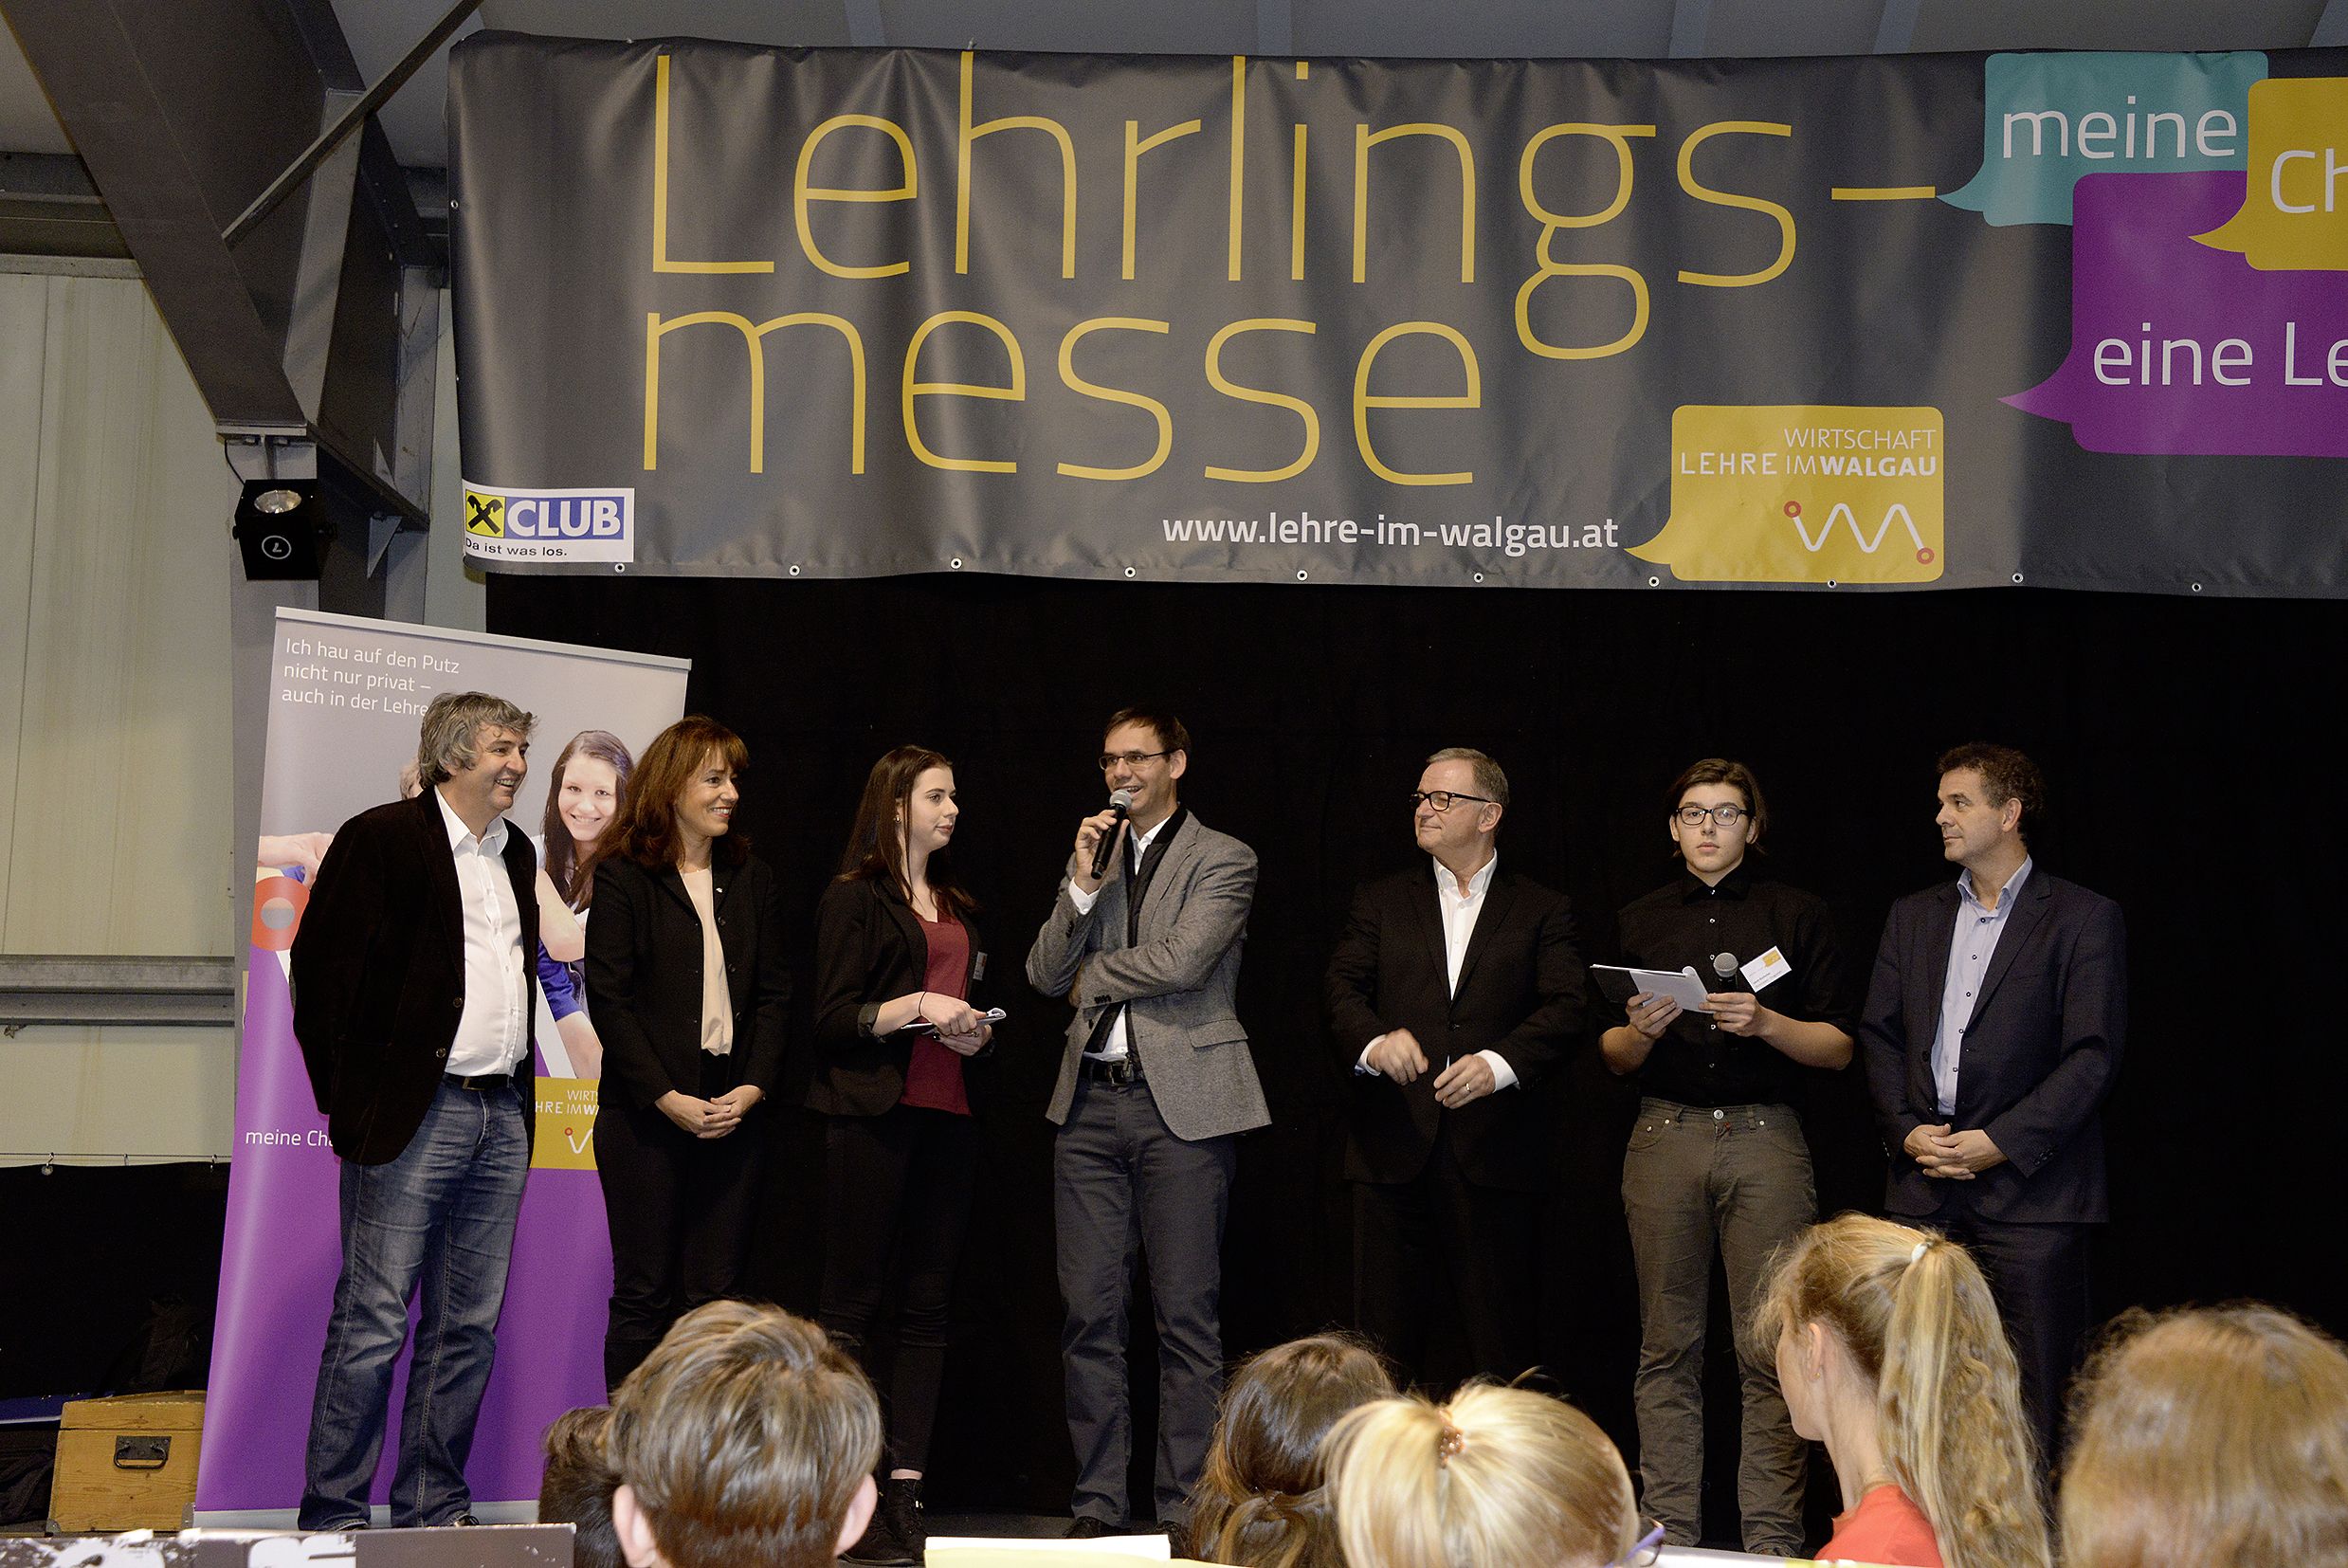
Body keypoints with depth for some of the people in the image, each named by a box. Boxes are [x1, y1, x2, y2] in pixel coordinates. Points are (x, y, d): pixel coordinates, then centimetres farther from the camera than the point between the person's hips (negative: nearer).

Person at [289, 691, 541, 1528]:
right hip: (414, 1114, -7)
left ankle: (434, 1508, 17)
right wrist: (351, 1099, -10)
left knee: (469, 1326, 9)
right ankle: (333, 1516, 2)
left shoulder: (516, 854, 17)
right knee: (372, 1324, -5)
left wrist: (517, 1089, 16)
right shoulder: (381, 838, -5)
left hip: (502, 1116, 7)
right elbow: (321, 967, -8)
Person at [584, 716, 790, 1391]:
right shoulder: (622, 878, 0)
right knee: (644, 1294, -1)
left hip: (732, 1112, 4)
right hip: (645, 1111, -4)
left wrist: (752, 1088, -5)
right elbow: (608, 999, -6)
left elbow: (773, 994, 10)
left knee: (716, 1297, 3)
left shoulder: (752, 880, 14)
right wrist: (668, 1099, -13)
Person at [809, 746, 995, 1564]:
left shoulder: (959, 906, 20)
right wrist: (918, 1007, -17)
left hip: (945, 1114, 6)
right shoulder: (855, 897, 0)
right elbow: (833, 1020, -6)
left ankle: (905, 1490, 4)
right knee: (853, 1303, -5)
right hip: (873, 1116, -6)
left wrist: (975, 1031, 6)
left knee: (928, 1305, 2)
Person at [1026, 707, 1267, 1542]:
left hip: (1183, 1104, -5)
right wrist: (1083, 884, -4)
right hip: (1092, 1100, 5)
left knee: (1187, 1316, -3)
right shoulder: (1094, 856, 17)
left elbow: (1182, 959, -14)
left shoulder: (1223, 860, 1)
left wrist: (1091, 974, 0)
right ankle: (1097, 1503, 10)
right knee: (1090, 1311, 4)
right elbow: (1044, 974, 9)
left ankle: (1184, 1511, 2)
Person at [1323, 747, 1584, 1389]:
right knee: (1385, 1330, 4)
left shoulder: (1542, 910, 9)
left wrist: (1499, 1063, -20)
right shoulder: (1380, 903, 15)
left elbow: (1565, 1009, -3)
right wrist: (1373, 1042, -19)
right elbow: (1342, 991, 3)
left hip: (1494, 1149, -2)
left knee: (1503, 1336, 0)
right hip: (1395, 1145, 2)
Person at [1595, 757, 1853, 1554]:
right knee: (1668, 1348, 3)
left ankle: (1772, 1538, 1)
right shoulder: (1639, 921, 14)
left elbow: (1838, 1047, 4)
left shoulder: (1798, 914, 7)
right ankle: (1669, 1533, 9)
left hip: (1764, 1137, -2)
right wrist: (1641, 1031, -7)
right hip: (1665, 1136, 2)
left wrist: (1765, 1023, -13)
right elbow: (1613, 1056, 15)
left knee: (1772, 1352, -4)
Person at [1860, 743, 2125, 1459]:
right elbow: (1879, 1036, 13)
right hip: (1924, 1191, 4)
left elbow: (2093, 1055, -6)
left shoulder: (2083, 919, 1)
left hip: (2030, 1191, -4)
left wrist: (2001, 1143, -13)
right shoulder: (1912, 917, 17)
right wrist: (1907, 1131, -3)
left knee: (2031, 1402, -3)